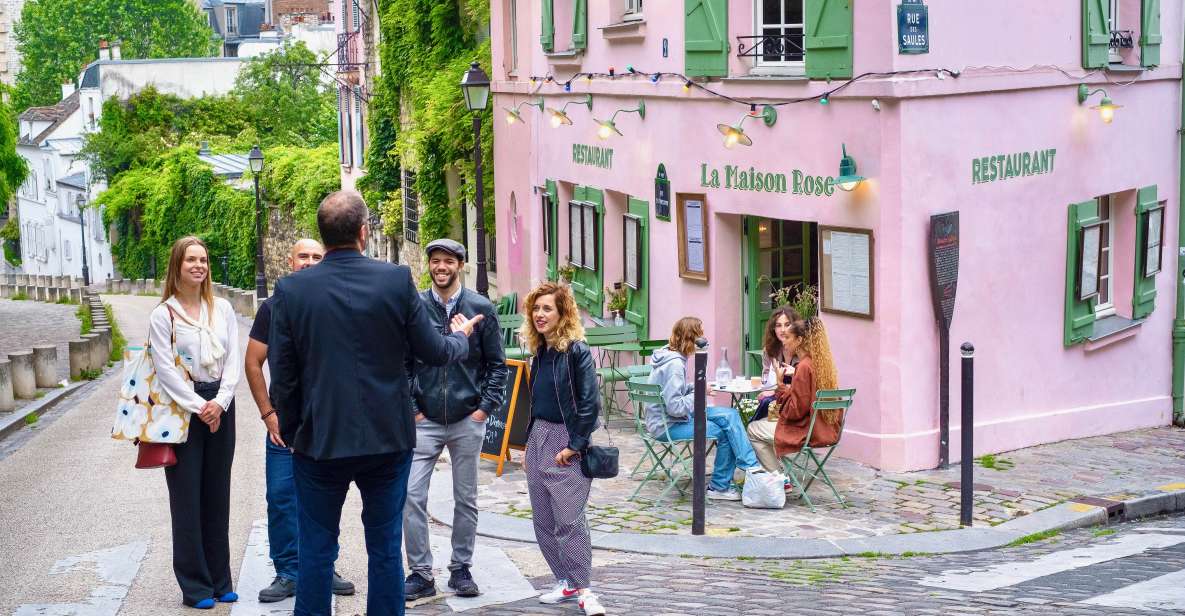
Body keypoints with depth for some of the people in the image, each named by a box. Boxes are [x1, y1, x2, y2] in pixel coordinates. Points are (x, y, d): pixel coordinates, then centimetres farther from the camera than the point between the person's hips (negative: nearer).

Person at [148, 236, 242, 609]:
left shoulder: (222, 309, 7)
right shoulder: (163, 314, -4)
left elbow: (233, 360, 3)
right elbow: (165, 369, -9)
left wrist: (220, 401, -11)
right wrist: (198, 407, -14)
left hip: (220, 407, 3)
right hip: (182, 408, -3)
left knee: (217, 495, 8)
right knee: (187, 497, -1)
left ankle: (220, 581, 16)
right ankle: (194, 585, 6)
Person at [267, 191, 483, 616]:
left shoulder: (291, 289, -7)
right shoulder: (397, 280, -9)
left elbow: (282, 374, -3)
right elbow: (434, 352, 0)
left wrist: (290, 432, 11)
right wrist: (461, 337, 22)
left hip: (319, 440, 0)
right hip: (387, 439, 0)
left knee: (316, 550, 9)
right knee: (386, 548, 11)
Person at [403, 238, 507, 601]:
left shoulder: (481, 309, 0)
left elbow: (497, 363, 4)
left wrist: (486, 407, -4)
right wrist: (411, 408, -3)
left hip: (468, 421, 1)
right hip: (425, 421, 0)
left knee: (466, 500, 9)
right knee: (412, 496, -8)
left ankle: (461, 569, 21)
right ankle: (420, 574, 2)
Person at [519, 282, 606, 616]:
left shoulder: (577, 351, -11)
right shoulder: (540, 353, 10)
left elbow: (590, 404, -14)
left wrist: (574, 446, -15)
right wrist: (529, 445, 16)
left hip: (567, 442, -8)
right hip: (538, 439, 8)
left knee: (570, 520, -8)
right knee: (543, 520, 9)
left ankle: (583, 589, -2)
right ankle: (564, 581, 17)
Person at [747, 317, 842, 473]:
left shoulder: (804, 366, -20)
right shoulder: (823, 362, 7)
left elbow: (795, 411, -19)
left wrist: (781, 385, -12)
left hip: (809, 432, -9)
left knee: (753, 429, 6)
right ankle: (780, 473, 22)